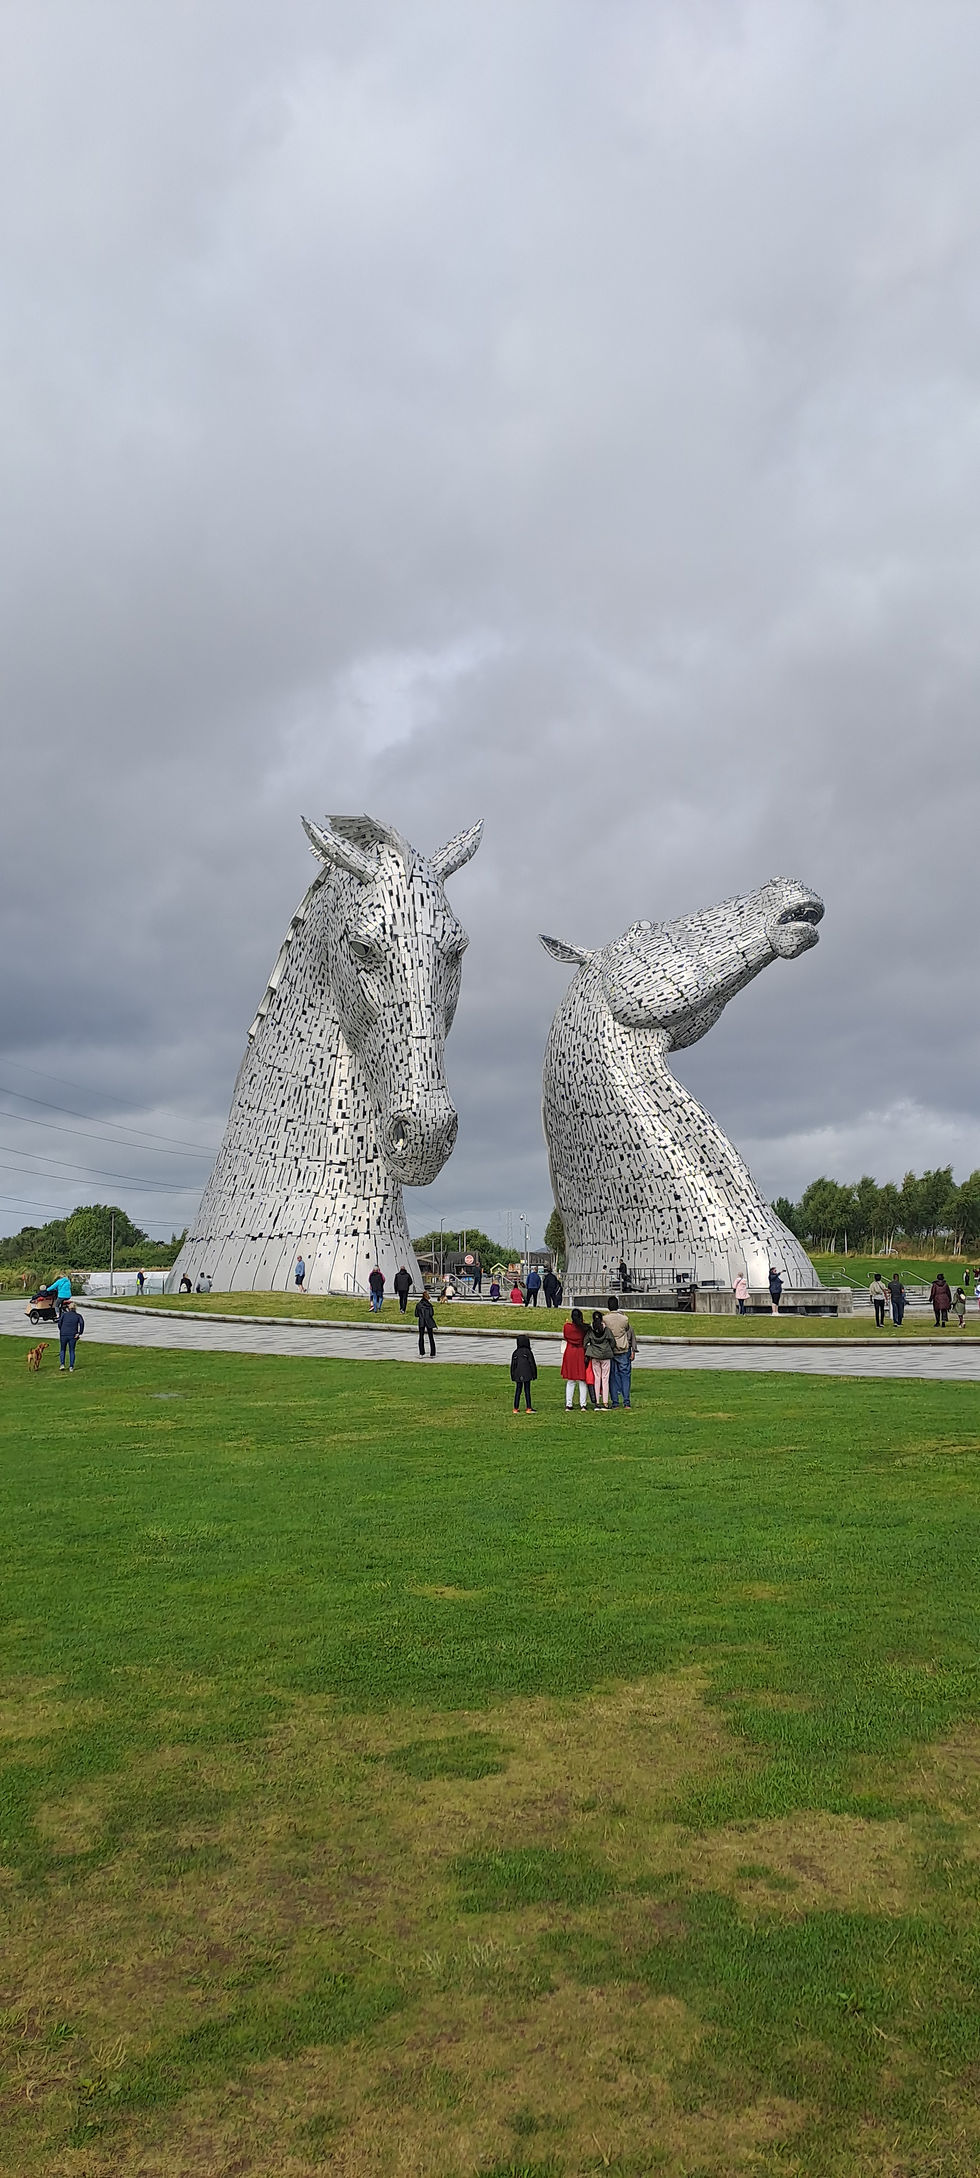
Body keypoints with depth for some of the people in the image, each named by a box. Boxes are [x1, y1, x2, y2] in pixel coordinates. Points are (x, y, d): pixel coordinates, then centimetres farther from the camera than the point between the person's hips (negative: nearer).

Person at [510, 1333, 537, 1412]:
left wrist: (513, 1377, 16)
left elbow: (513, 1365, 9)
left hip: (518, 1376, 4)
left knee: (518, 1391, 7)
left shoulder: (515, 1353, 5)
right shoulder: (528, 1352, -7)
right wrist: (534, 1375, 4)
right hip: (527, 1375, -4)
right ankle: (528, 1408, 1)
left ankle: (516, 1408, 8)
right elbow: (532, 1364, -5)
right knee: (527, 1391, -1)